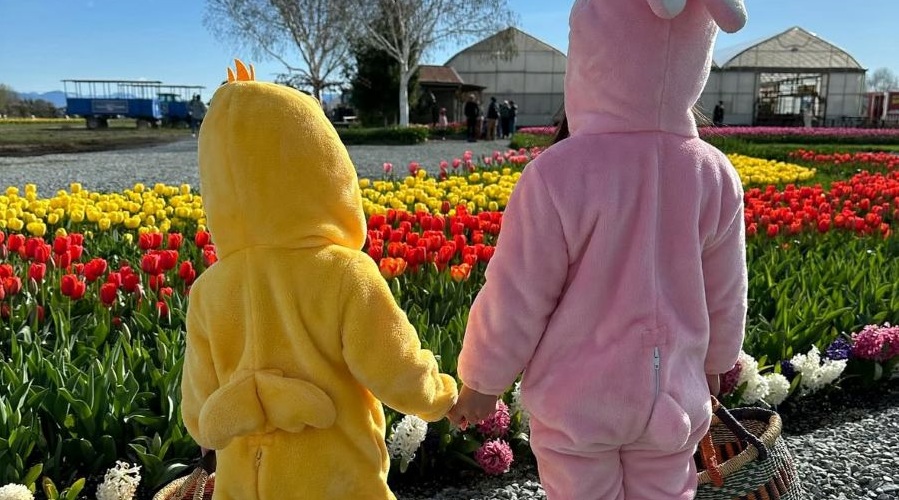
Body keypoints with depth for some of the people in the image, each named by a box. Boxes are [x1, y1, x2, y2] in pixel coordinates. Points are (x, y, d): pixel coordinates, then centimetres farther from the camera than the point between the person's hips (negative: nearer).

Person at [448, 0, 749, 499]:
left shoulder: (558, 174, -25)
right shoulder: (716, 176, -10)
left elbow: (515, 300, -17)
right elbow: (725, 297, 3)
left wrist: (480, 382, -1)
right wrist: (716, 361, 22)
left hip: (575, 400, -3)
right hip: (673, 393, 4)